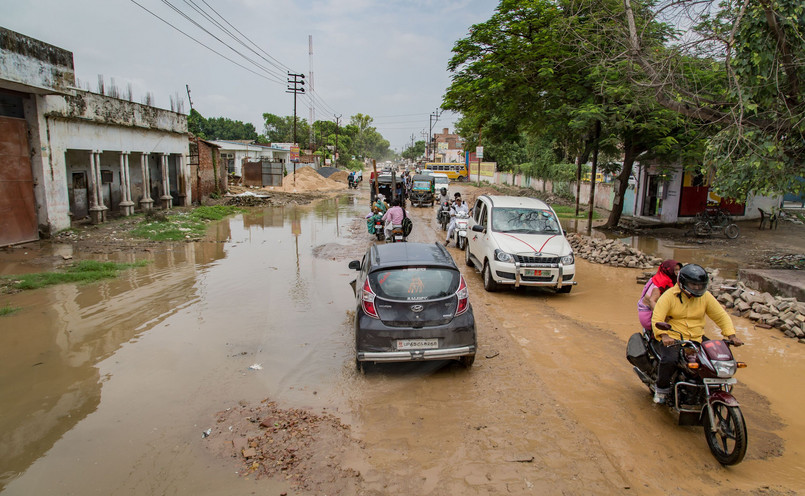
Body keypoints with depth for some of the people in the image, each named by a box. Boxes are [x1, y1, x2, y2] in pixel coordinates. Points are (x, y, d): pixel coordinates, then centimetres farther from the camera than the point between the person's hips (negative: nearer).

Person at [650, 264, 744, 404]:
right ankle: (662, 387, -2)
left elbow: (721, 316, 9)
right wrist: (664, 335, -35)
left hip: (697, 339, 5)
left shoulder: (706, 296, 7)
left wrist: (731, 335, -7)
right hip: (672, 339, -5)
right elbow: (657, 318, -17)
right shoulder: (669, 295, -8)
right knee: (669, 360, -32)